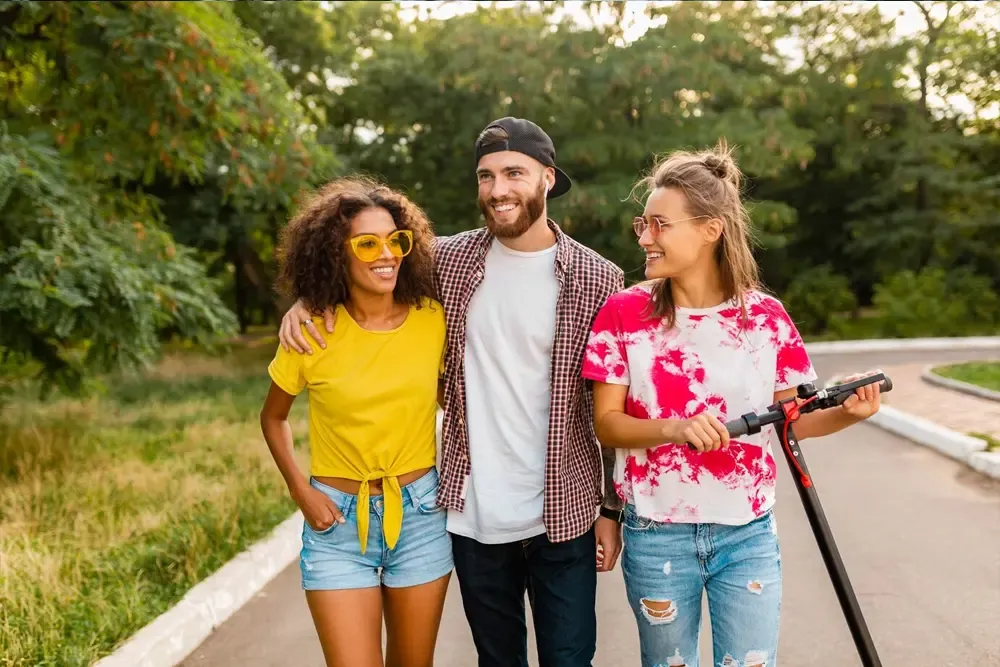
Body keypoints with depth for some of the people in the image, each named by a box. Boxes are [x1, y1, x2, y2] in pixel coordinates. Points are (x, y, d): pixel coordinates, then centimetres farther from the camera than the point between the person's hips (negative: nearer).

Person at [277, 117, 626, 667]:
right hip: (473, 518, 2)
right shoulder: (449, 260, 0)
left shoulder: (598, 280, -5)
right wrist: (308, 298, -6)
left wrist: (612, 507, 0)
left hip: (563, 516, -2)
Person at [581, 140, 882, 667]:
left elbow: (793, 419, 3)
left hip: (747, 535, 0)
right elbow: (606, 424, -7)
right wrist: (675, 429, -25)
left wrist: (849, 412, -17)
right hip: (656, 536, 0)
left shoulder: (765, 315, -4)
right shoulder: (624, 312, -7)